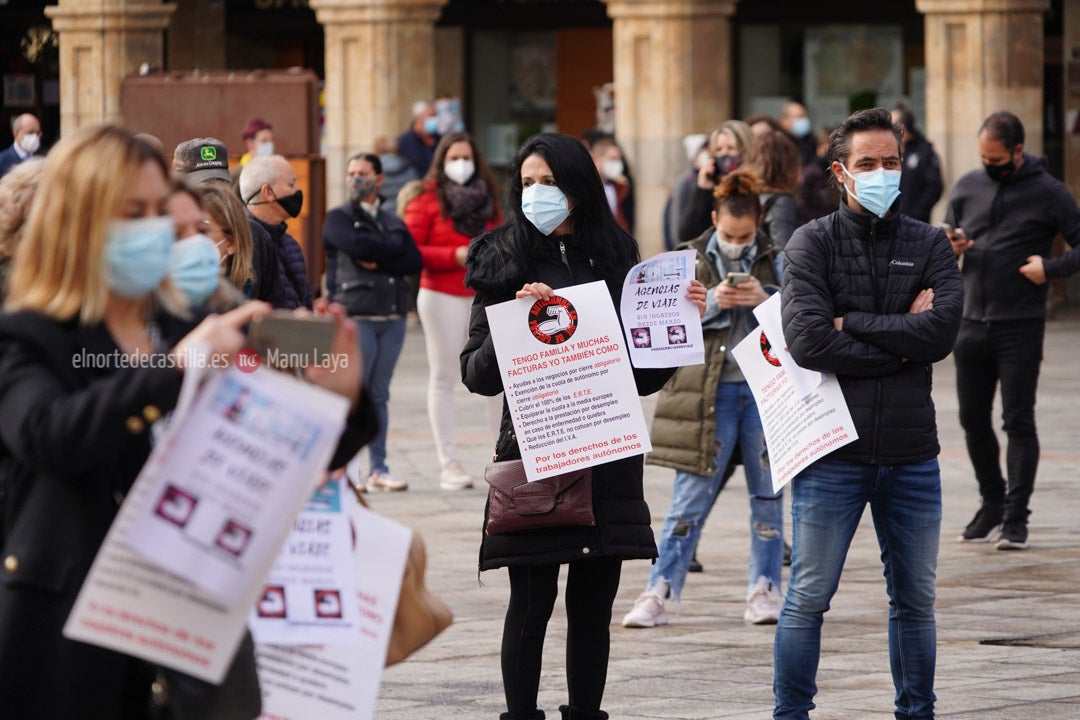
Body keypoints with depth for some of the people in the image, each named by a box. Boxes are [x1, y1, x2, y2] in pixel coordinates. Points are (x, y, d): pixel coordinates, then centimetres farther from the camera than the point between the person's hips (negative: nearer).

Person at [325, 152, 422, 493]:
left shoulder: (394, 222, 18)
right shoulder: (339, 218, 6)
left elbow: (414, 261, 5)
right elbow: (358, 246, -13)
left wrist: (378, 262, -8)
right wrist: (394, 249, -1)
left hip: (393, 316, 4)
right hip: (356, 315, -4)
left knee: (379, 394, 6)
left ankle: (379, 467, 8)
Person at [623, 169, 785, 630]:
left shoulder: (775, 261, 6)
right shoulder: (691, 259, 4)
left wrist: (766, 302, -14)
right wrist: (712, 302, -16)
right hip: (708, 391, -2)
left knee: (767, 494, 6)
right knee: (690, 496, -4)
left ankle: (764, 590, 13)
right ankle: (658, 592, -4)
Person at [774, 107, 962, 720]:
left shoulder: (930, 245, 7)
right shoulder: (813, 244, 0)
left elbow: (943, 330, -10)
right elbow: (808, 341, -15)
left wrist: (853, 324, -11)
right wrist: (898, 342, -10)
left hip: (912, 455, 3)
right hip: (832, 451, -3)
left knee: (915, 600, 11)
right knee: (808, 599, 0)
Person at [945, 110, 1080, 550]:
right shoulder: (968, 187, 10)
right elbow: (944, 243, 19)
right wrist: (950, 249, -3)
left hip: (1020, 327, -5)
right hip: (971, 325, 5)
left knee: (1018, 422, -4)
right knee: (973, 419, 9)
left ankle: (1015, 519, -3)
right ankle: (992, 506, 24)